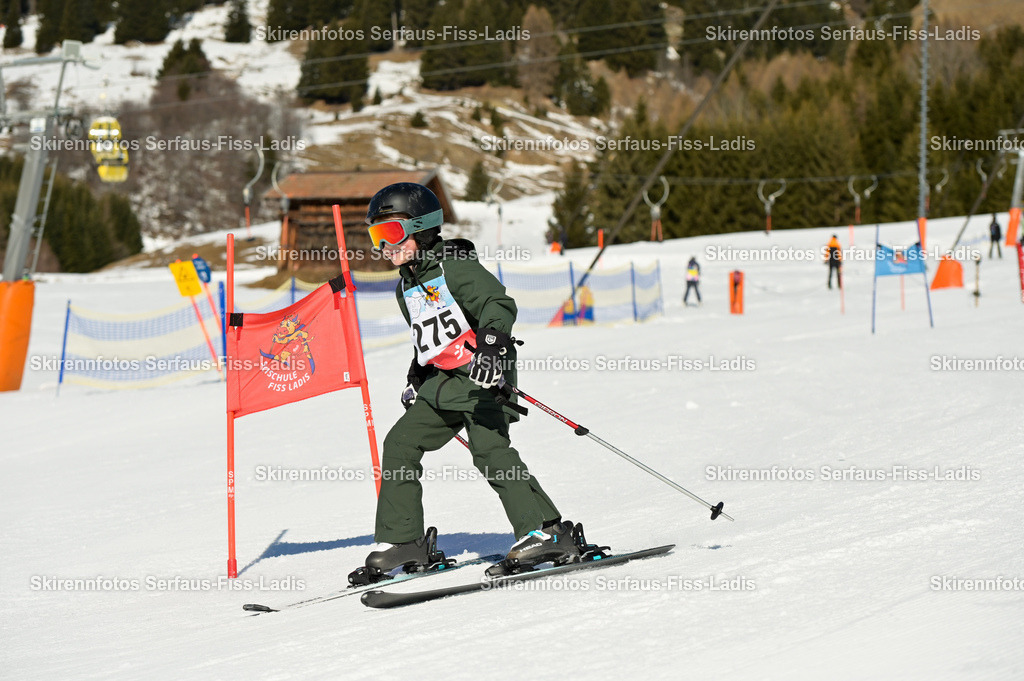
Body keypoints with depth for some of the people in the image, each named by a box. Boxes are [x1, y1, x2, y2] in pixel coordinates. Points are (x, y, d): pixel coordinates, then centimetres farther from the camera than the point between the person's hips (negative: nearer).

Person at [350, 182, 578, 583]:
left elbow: (500, 304, -20)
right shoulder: (406, 288, 18)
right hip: (443, 382, 9)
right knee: (400, 444, 1)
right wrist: (416, 380, 24)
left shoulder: (454, 267, -8)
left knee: (489, 449, -23)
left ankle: (547, 533, -22)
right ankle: (403, 542, 6)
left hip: (482, 375, -9)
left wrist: (491, 344, -35)